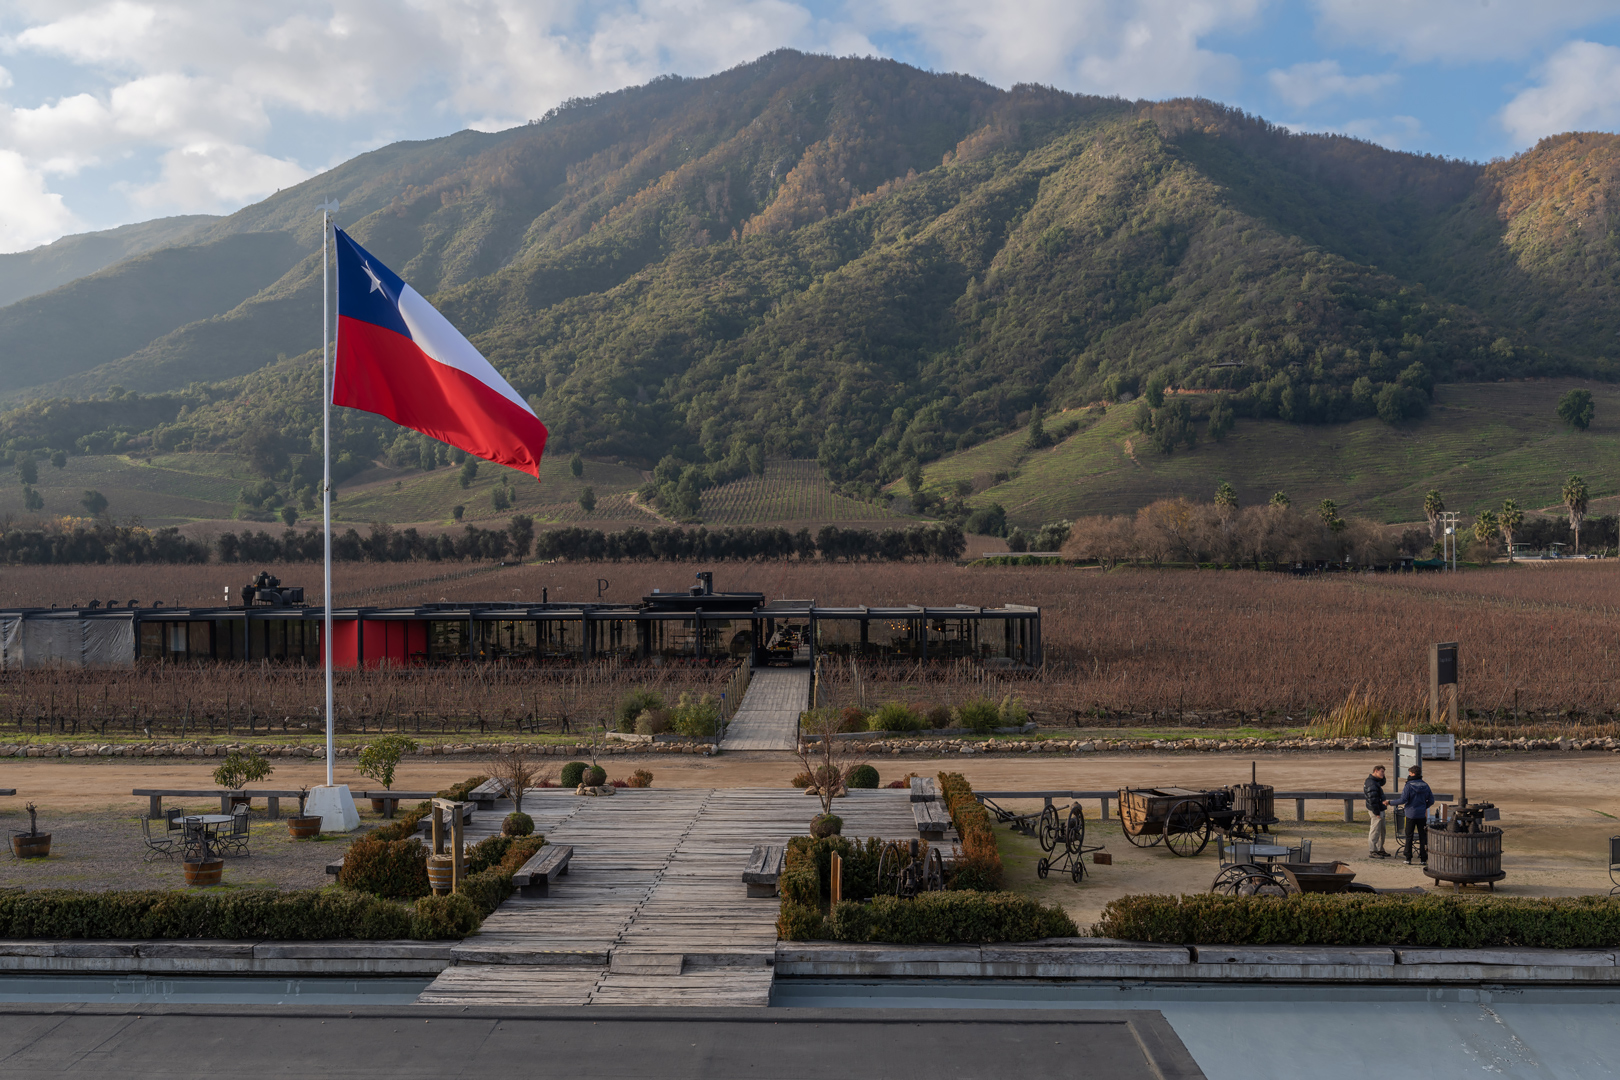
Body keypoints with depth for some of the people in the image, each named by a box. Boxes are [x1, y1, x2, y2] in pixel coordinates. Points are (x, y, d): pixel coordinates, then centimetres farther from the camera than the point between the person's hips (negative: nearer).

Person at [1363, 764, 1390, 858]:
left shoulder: (1376, 781, 12)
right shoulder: (1371, 783, -21)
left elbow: (1383, 783, 32)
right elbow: (1373, 799, -24)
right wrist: (1377, 813, -23)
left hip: (1380, 810, 11)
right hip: (1375, 811, -11)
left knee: (1381, 830, 19)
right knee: (1375, 831, -6)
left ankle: (1380, 849, 29)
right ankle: (1372, 852, -2)